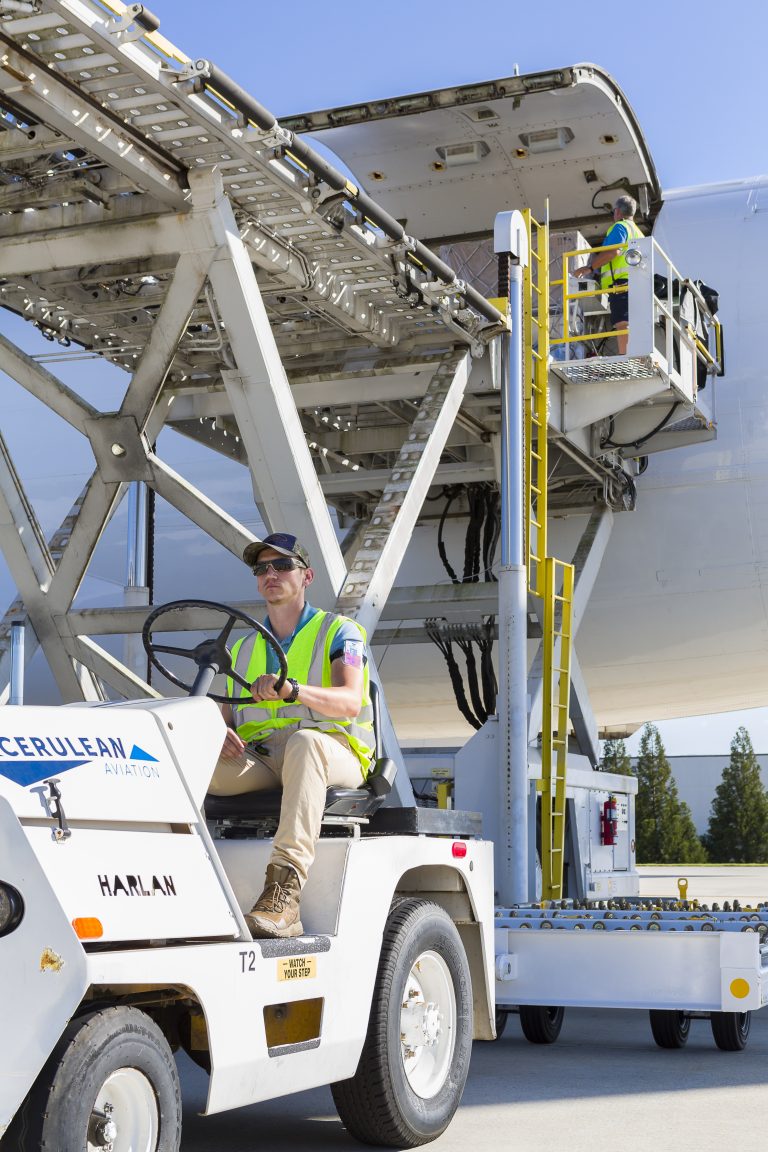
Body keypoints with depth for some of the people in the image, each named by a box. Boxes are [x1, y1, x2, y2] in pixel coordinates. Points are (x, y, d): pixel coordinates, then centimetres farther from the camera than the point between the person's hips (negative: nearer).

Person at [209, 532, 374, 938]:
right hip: (256, 758, 4)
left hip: (332, 756, -4)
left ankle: (285, 890, -52)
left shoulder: (338, 631, 8)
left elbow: (350, 701, -11)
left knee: (303, 741, -41)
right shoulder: (243, 649, 24)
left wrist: (291, 690, -31)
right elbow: (225, 716, 17)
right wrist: (220, 733, -9)